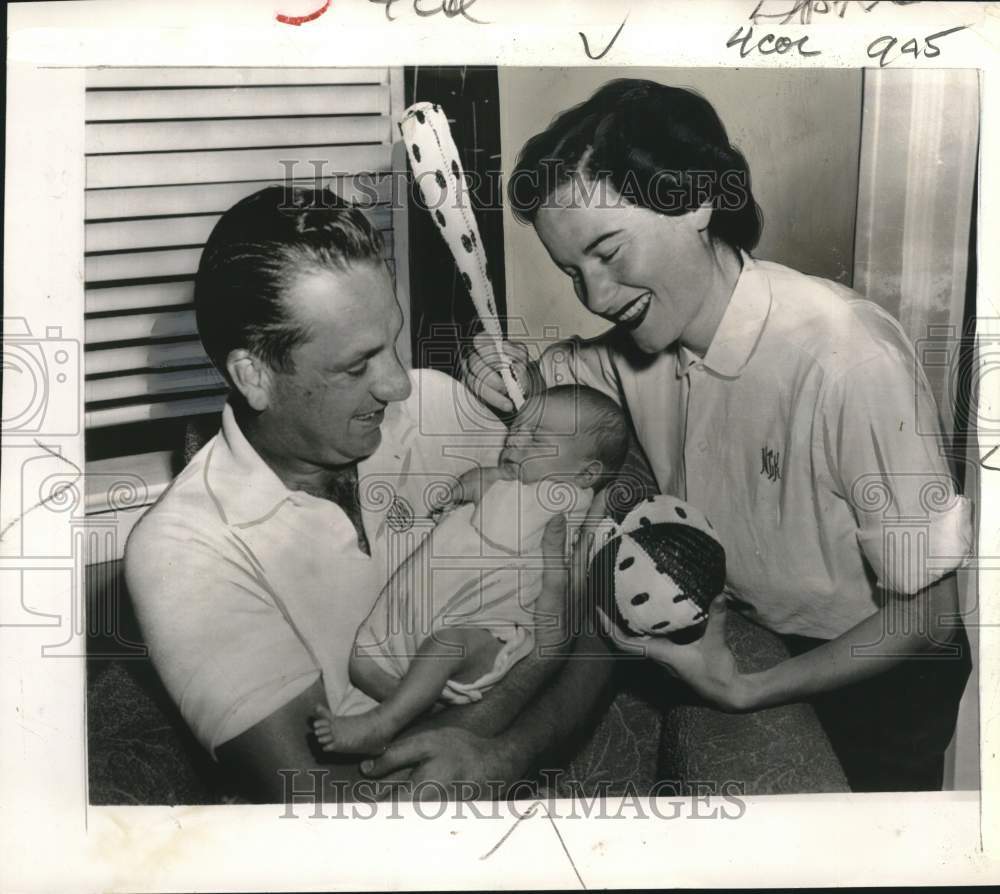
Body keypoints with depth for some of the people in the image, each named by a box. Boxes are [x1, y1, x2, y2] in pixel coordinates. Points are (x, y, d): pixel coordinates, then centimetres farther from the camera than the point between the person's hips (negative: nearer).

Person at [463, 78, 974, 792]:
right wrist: (518, 383, -15)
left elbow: (927, 617, -23)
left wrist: (746, 692, -27)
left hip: (873, 672, -4)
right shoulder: (639, 334, -13)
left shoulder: (850, 361, -33)